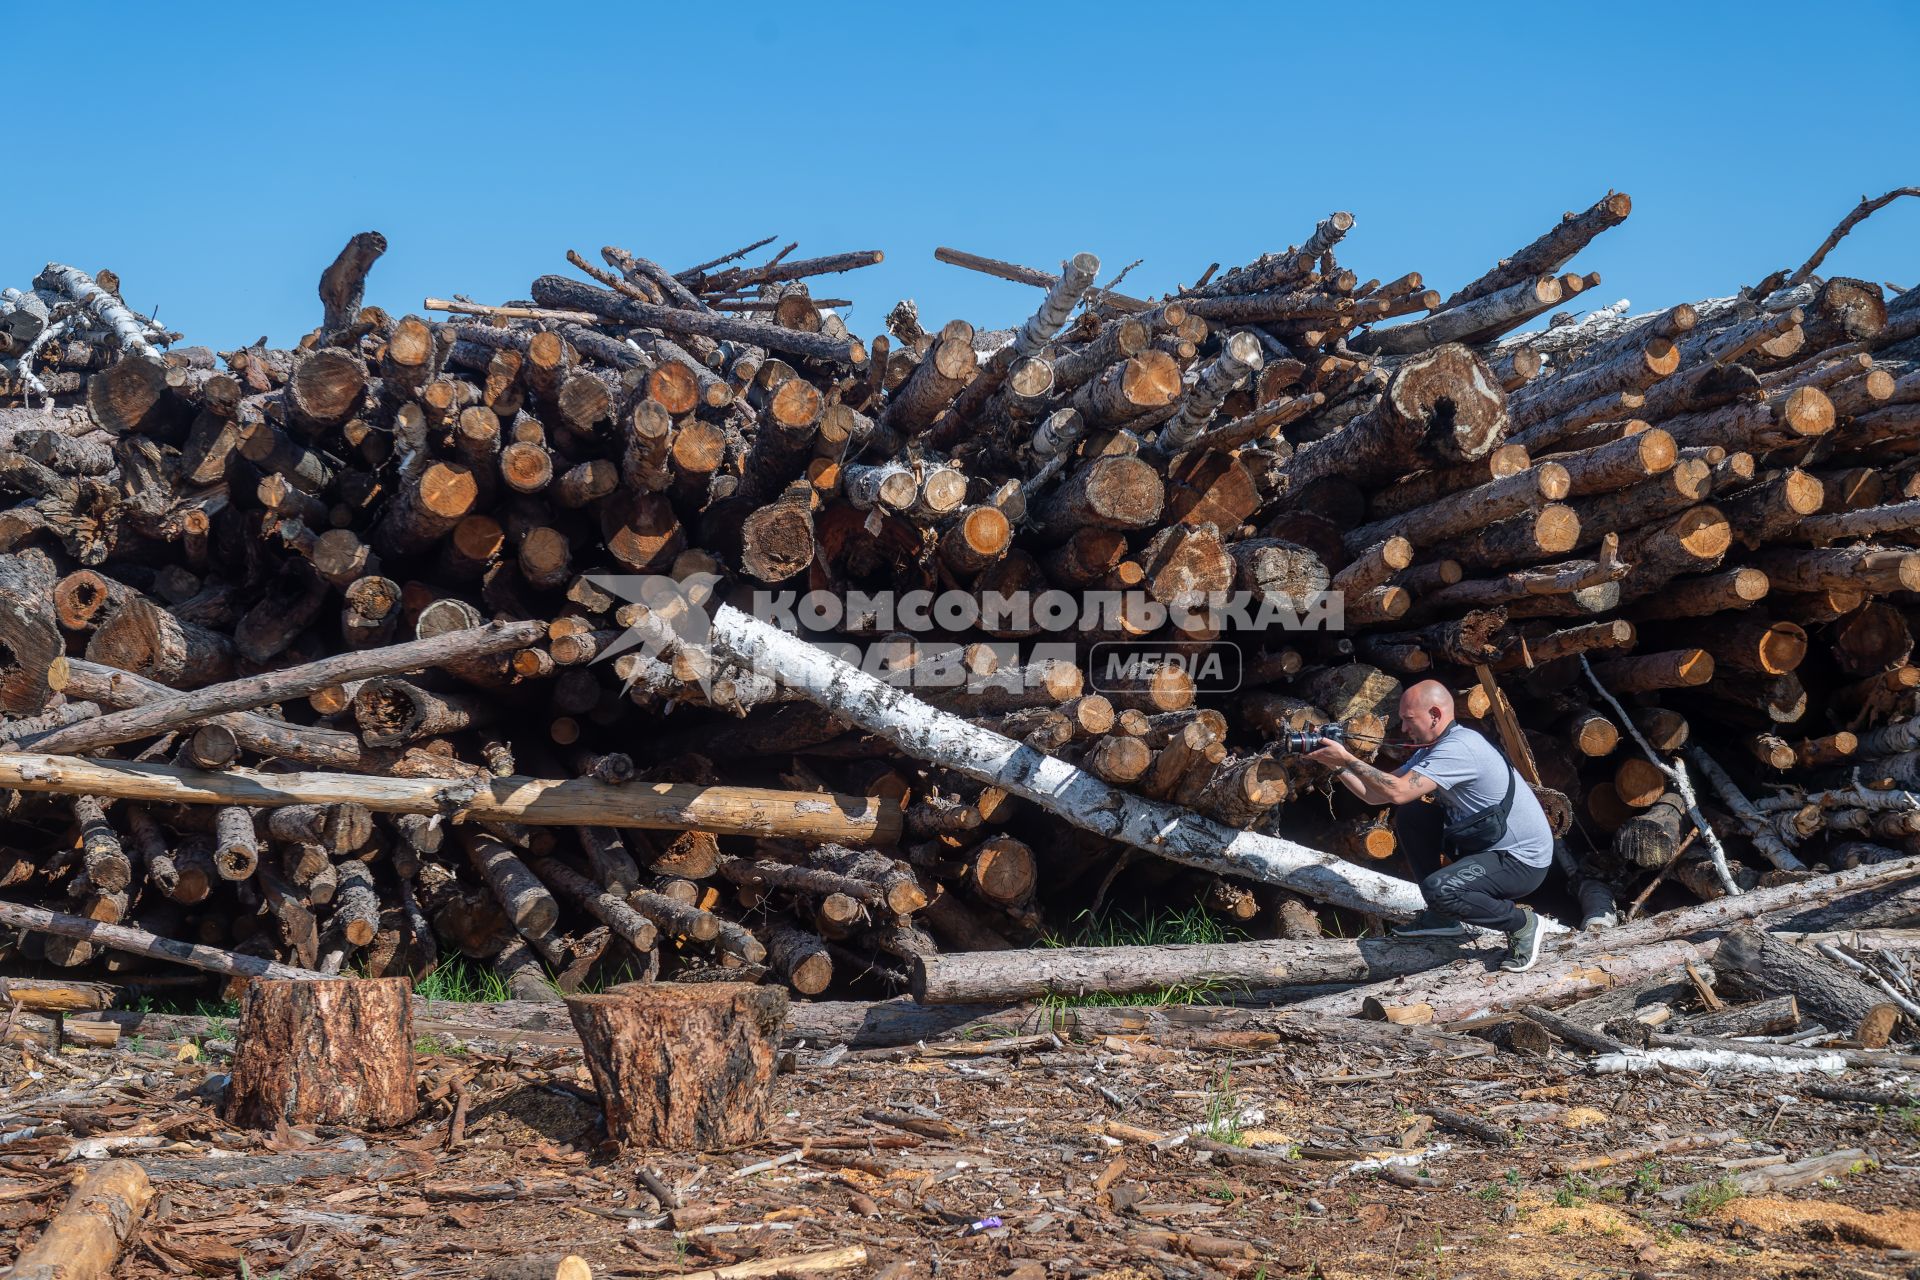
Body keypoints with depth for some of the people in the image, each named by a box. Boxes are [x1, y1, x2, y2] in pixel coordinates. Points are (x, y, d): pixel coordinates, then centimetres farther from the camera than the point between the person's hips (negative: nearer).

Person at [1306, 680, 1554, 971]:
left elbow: (1397, 791, -32)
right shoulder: (1431, 749, 9)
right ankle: (1442, 917, 13)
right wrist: (1338, 766, -6)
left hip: (1524, 862, -10)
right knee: (1410, 816, 4)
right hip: (1486, 845, 10)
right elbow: (1375, 794, 7)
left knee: (1439, 890, -29)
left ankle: (1520, 922, -3)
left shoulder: (1459, 748, -23)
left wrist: (1348, 759, -25)